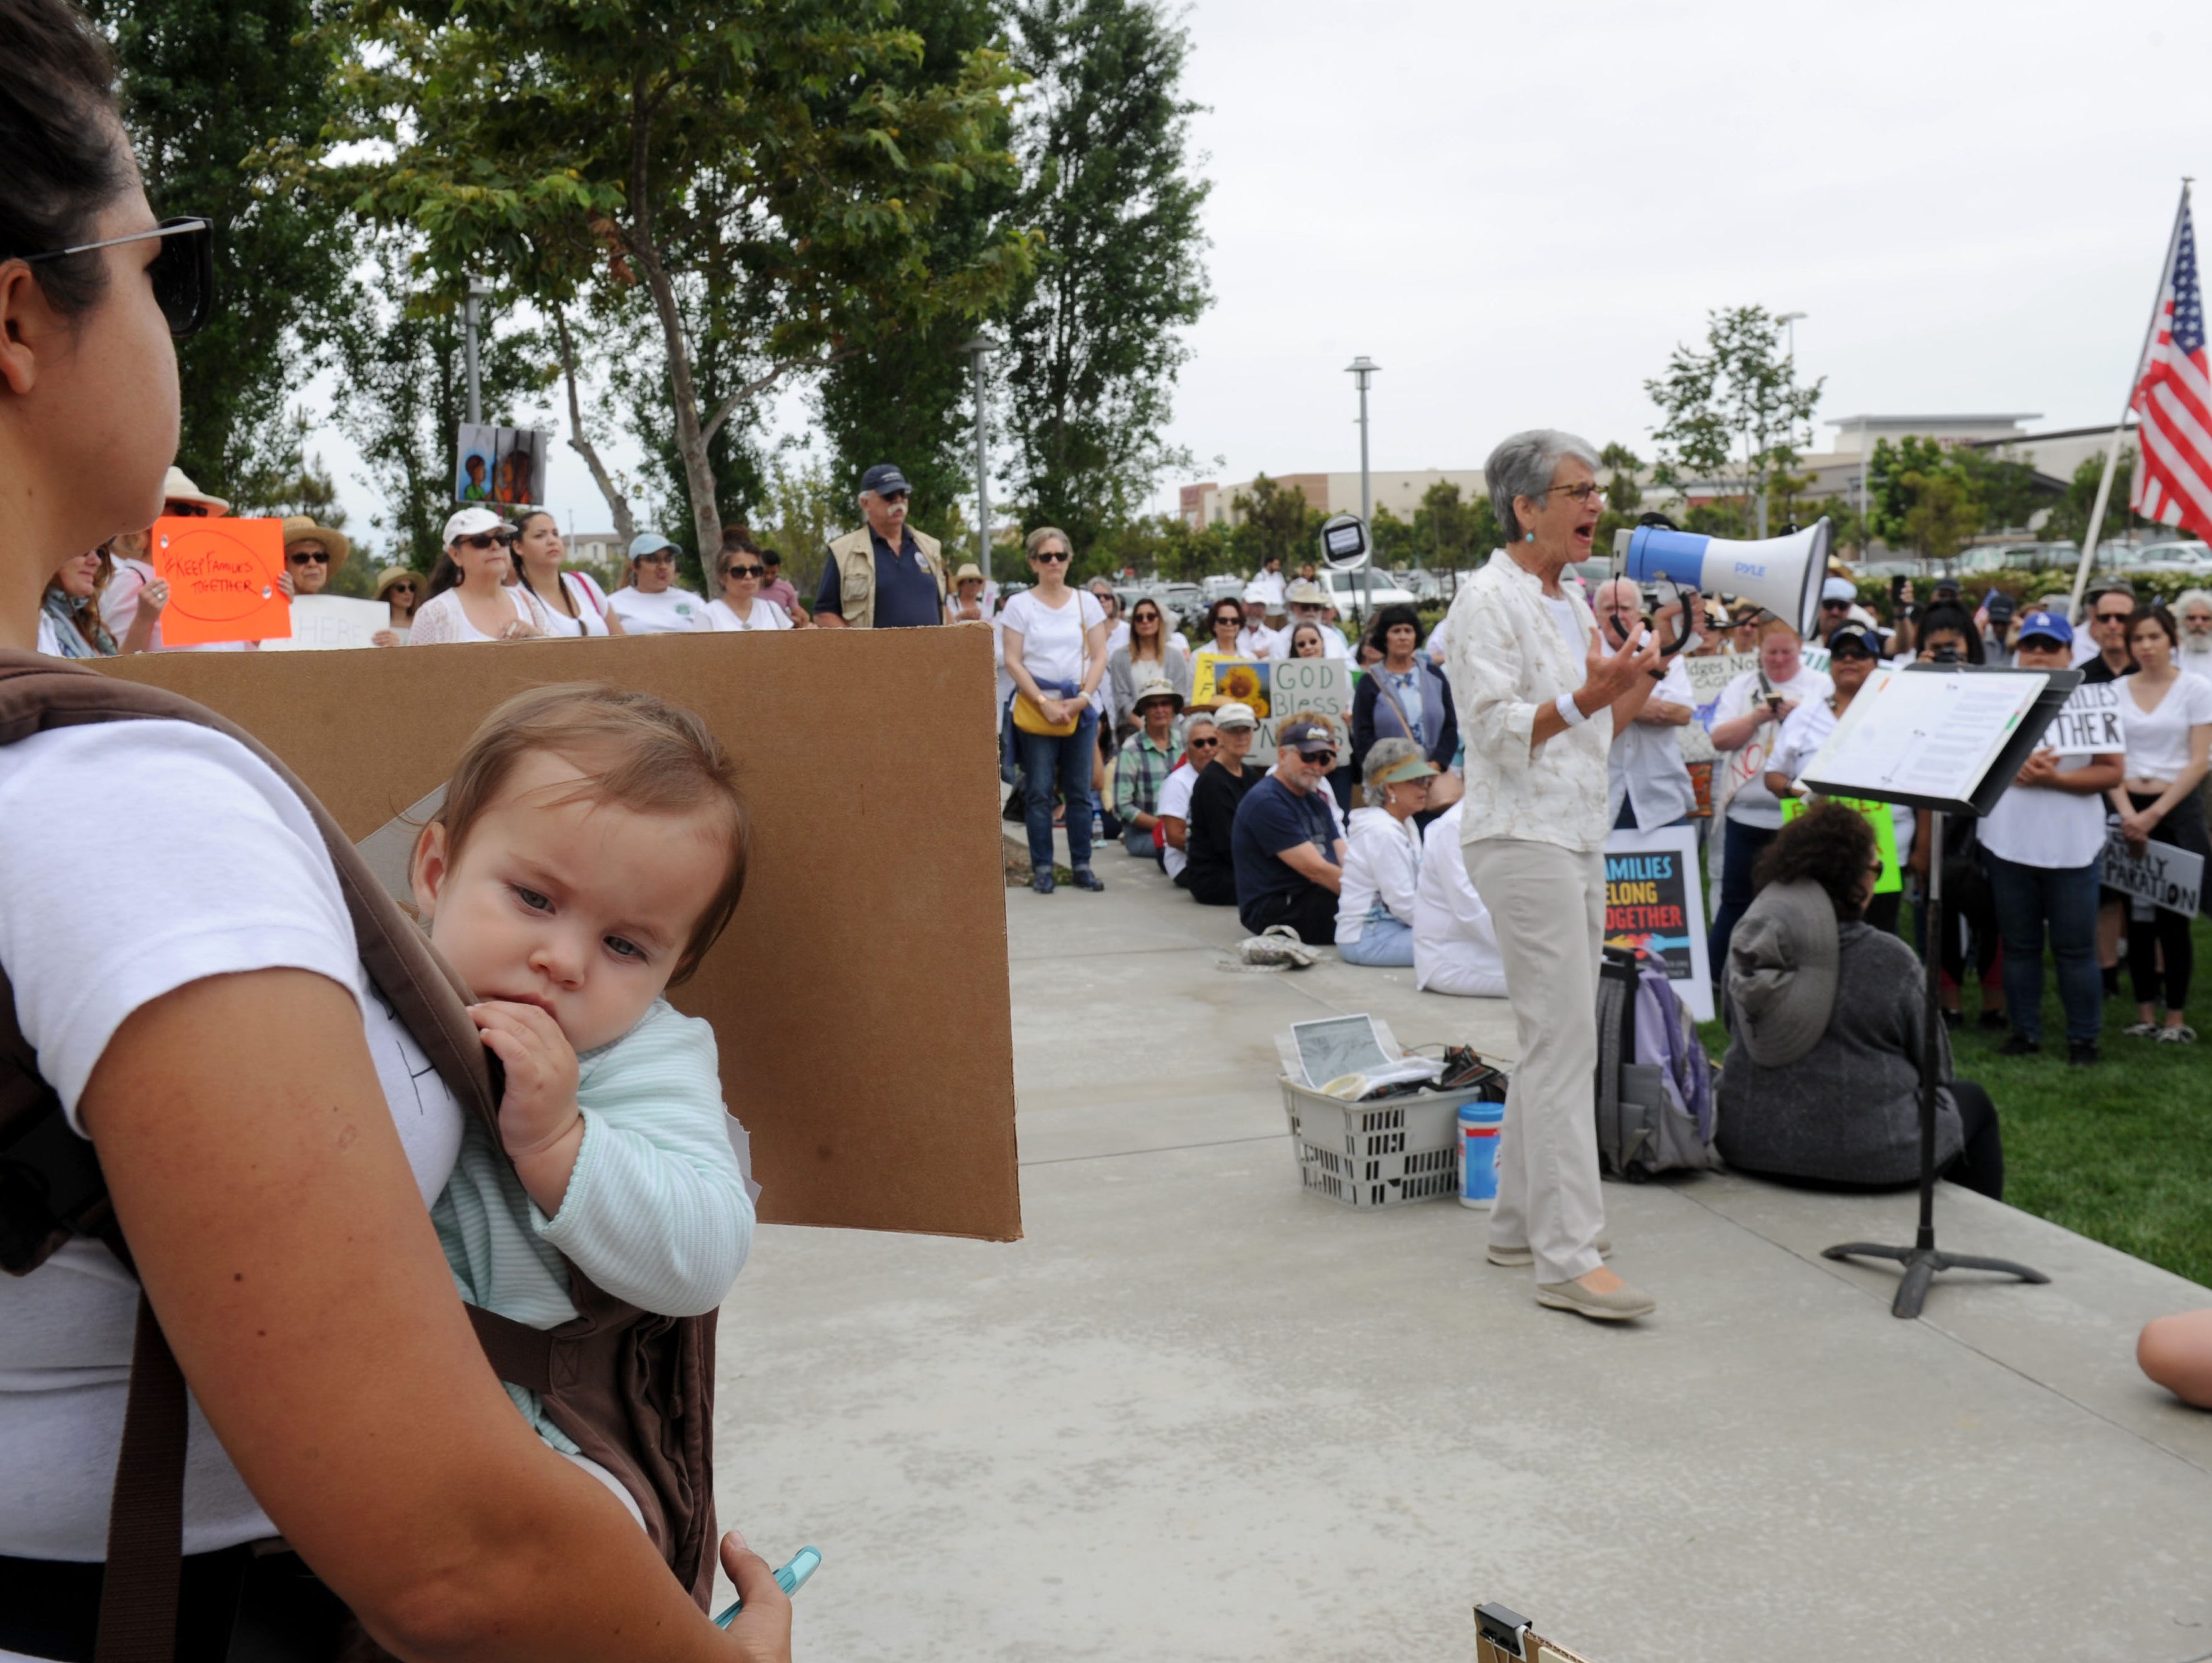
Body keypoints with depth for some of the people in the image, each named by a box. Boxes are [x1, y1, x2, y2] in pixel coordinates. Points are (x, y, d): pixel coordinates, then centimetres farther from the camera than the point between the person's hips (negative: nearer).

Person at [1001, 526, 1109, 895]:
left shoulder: (1085, 601, 9)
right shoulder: (1019, 605, 2)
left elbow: (1099, 657, 6)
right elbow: (1013, 661, -3)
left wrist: (1082, 698, -9)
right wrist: (1044, 703, -12)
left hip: (1080, 708, 2)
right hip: (1035, 708, -2)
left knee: (1080, 791, 4)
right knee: (1039, 792, -1)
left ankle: (1082, 864, 10)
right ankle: (1041, 867, 4)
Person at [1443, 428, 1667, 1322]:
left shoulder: (1574, 604, 19)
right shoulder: (1489, 599, -9)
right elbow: (1496, 728, -17)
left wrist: (1636, 687, 5)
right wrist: (1584, 697, -28)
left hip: (1578, 837, 10)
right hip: (1521, 837, -9)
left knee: (1552, 1040, 12)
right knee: (1565, 1044, -12)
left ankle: (1518, 1223, 21)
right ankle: (1567, 1258, -11)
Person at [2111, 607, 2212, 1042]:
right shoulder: (2115, 691, 7)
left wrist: (2153, 815, -12)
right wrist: (2127, 813, -11)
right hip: (2129, 808, 3)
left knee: (2173, 917, -3)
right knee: (2137, 914, 4)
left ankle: (2177, 1017, 5)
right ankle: (2145, 1014, 11)